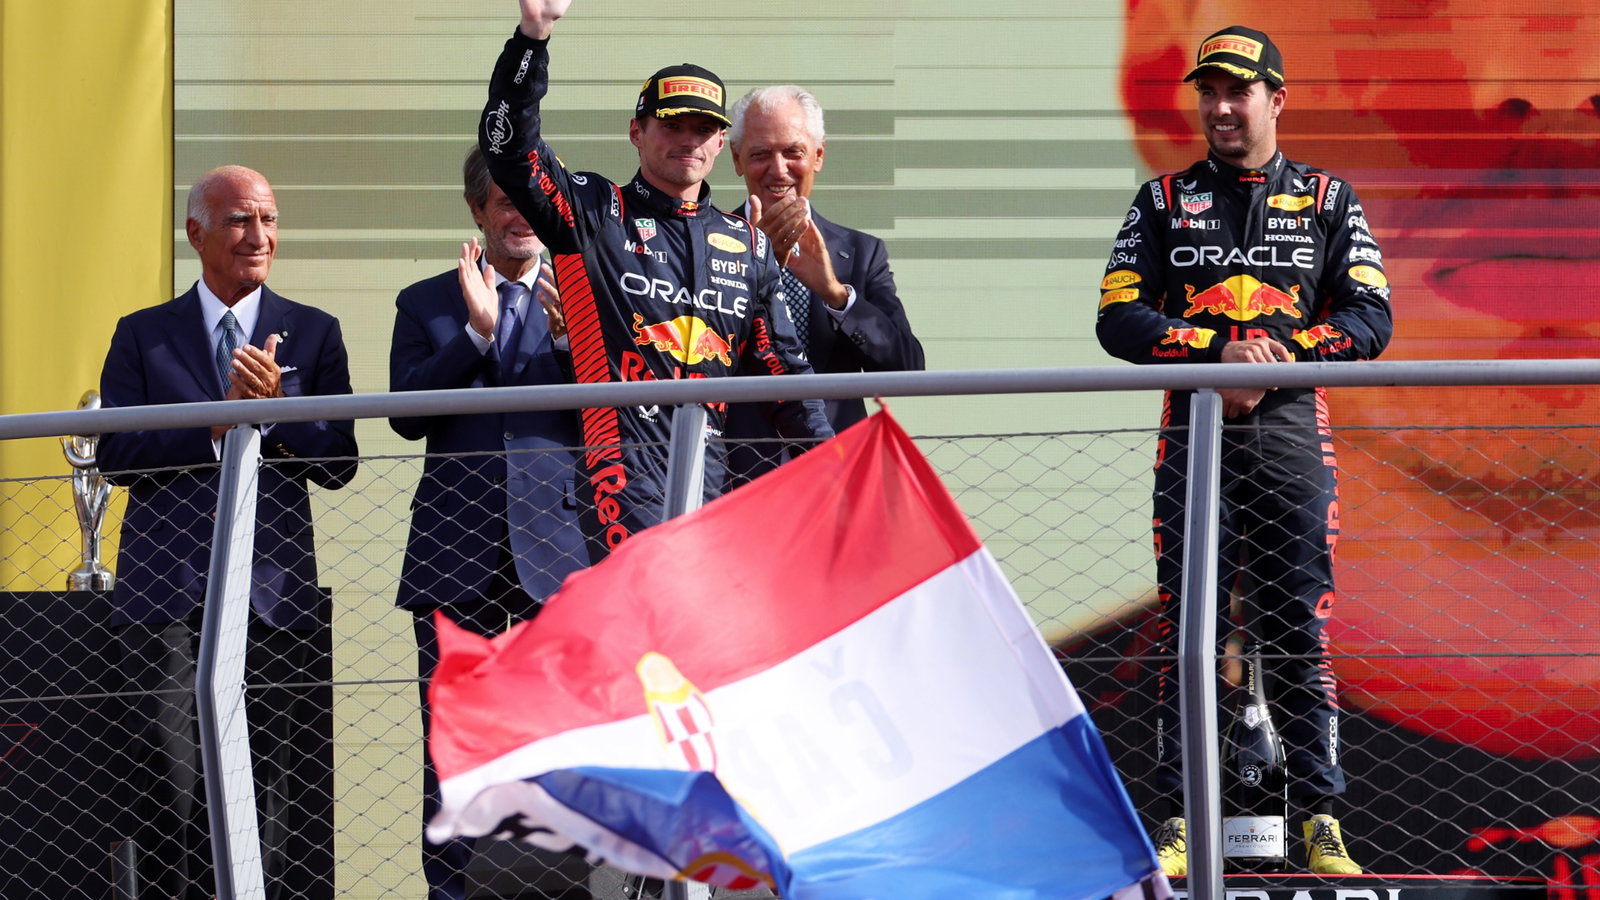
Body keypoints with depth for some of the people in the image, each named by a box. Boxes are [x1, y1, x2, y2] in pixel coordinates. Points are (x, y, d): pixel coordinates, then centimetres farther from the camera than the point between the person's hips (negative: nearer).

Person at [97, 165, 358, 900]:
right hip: (168, 586, 0)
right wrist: (216, 424, -11)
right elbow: (116, 455, 0)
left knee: (282, 778, -3)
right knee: (170, 772, -7)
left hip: (274, 587, 0)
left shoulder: (313, 333, 13)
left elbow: (337, 463, 5)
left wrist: (273, 408, -12)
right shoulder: (143, 335, 12)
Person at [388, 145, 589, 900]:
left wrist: (573, 337, -13)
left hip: (557, 550, 0)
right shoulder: (427, 304, 11)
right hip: (456, 554, 0)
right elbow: (407, 415, -3)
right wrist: (476, 330, -12)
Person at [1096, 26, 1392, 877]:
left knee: (1299, 631, -3)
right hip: (1193, 428, 1)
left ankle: (1320, 820, 0)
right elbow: (1119, 318, 2)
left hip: (1290, 431, -1)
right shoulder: (1164, 202, 12)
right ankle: (1181, 819, -1)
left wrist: (1274, 357, -13)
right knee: (1185, 627, -3)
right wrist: (1220, 350, -12)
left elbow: (1369, 318, 2)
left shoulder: (1328, 201, 12)